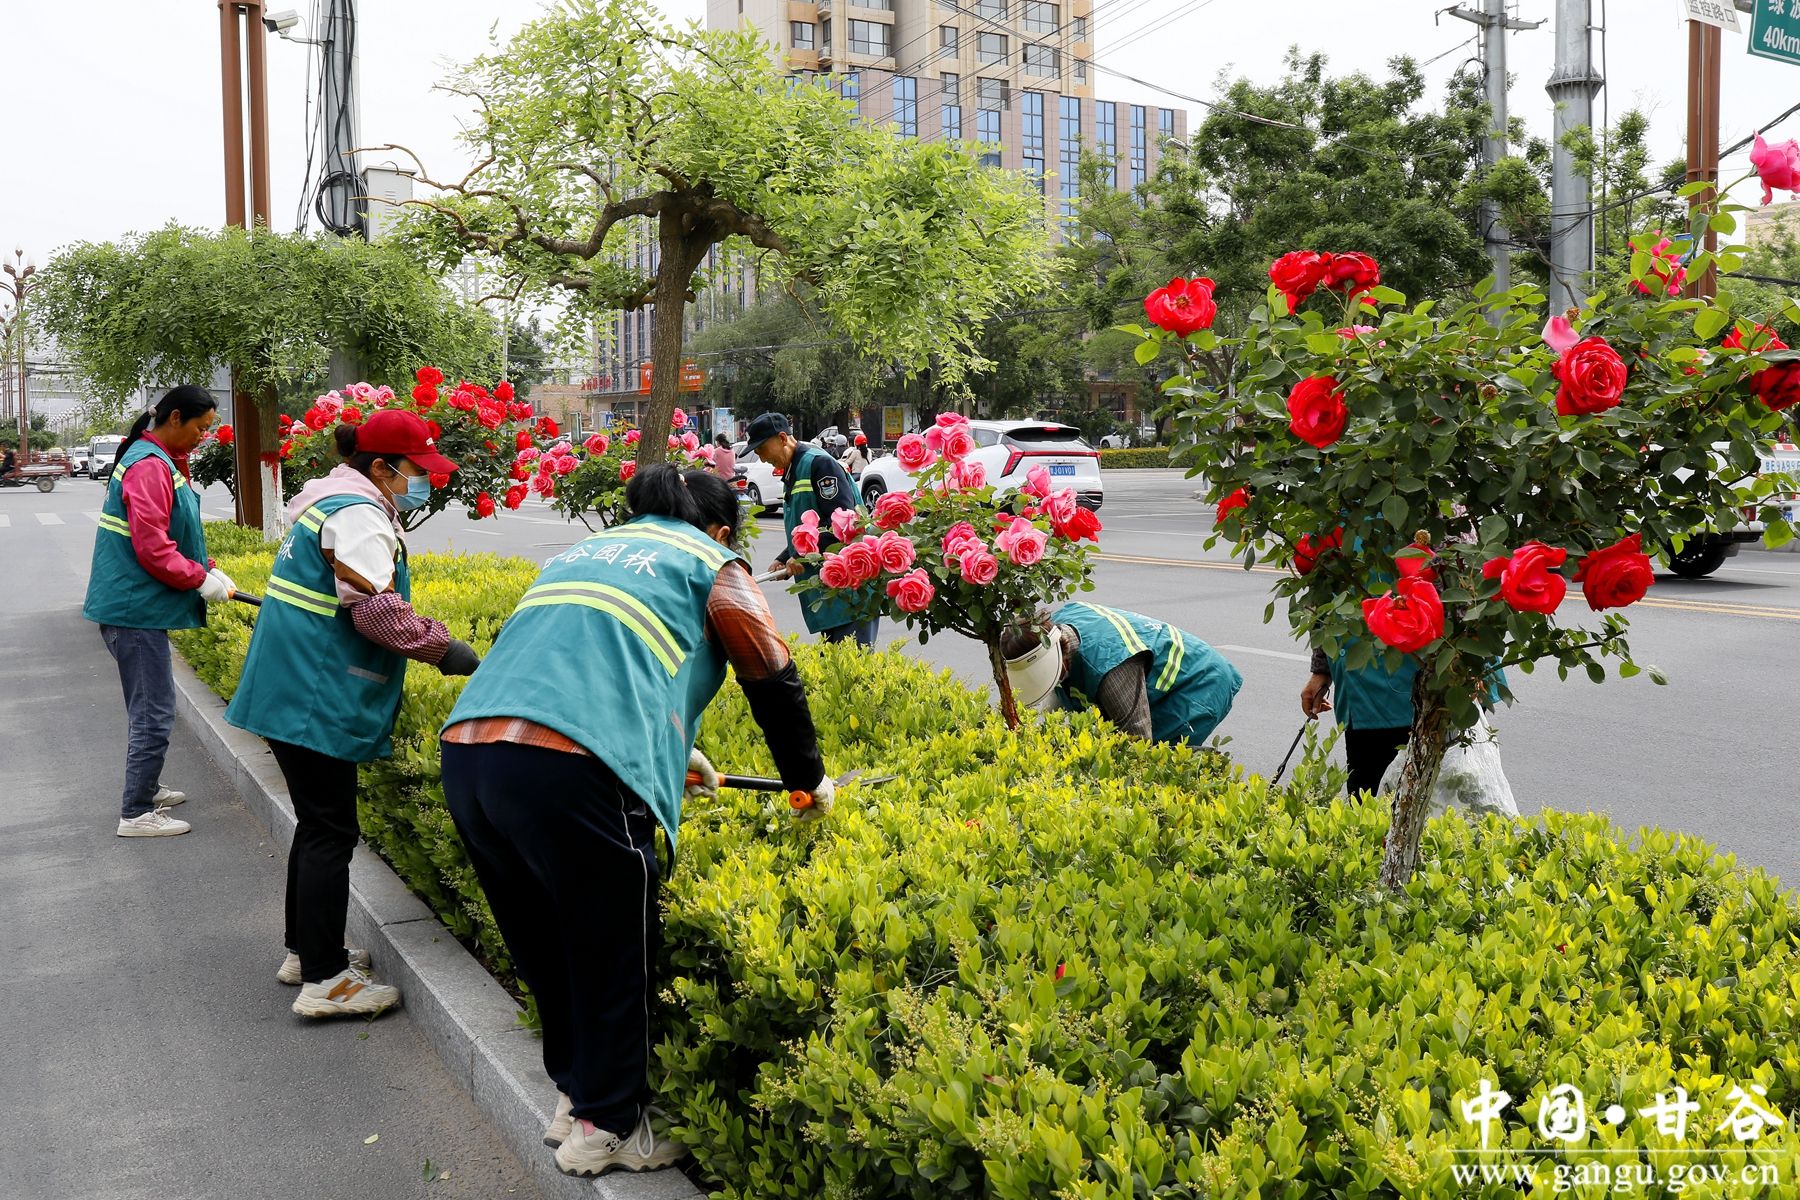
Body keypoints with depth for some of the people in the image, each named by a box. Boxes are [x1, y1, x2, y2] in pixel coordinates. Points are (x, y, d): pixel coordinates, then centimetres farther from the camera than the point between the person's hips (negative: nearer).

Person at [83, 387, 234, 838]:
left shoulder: (161, 462, 15)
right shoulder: (150, 467, -19)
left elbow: (175, 536, 21)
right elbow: (152, 548, -24)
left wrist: (209, 569, 8)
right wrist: (201, 580, -14)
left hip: (136, 607, 11)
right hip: (136, 610, -11)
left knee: (149, 708, 21)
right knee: (154, 714, -5)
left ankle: (144, 788, 34)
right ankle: (136, 814, 3)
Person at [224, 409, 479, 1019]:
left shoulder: (330, 500, 16)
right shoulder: (358, 514, -16)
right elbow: (376, 609, -23)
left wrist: (427, 639, 14)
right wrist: (441, 648, -14)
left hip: (290, 690, 11)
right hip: (314, 700, -11)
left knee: (317, 821, 19)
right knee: (331, 832, -4)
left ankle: (304, 950, 30)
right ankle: (325, 980, 3)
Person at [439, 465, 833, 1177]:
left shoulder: (585, 550, 33)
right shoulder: (711, 565, 15)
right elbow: (775, 685, 15)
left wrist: (672, 752, 49)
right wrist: (808, 781, 30)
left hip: (465, 752, 7)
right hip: (570, 771, -7)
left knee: (547, 946, 24)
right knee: (614, 955, 12)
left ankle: (575, 1093, 38)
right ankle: (606, 1127, 25)